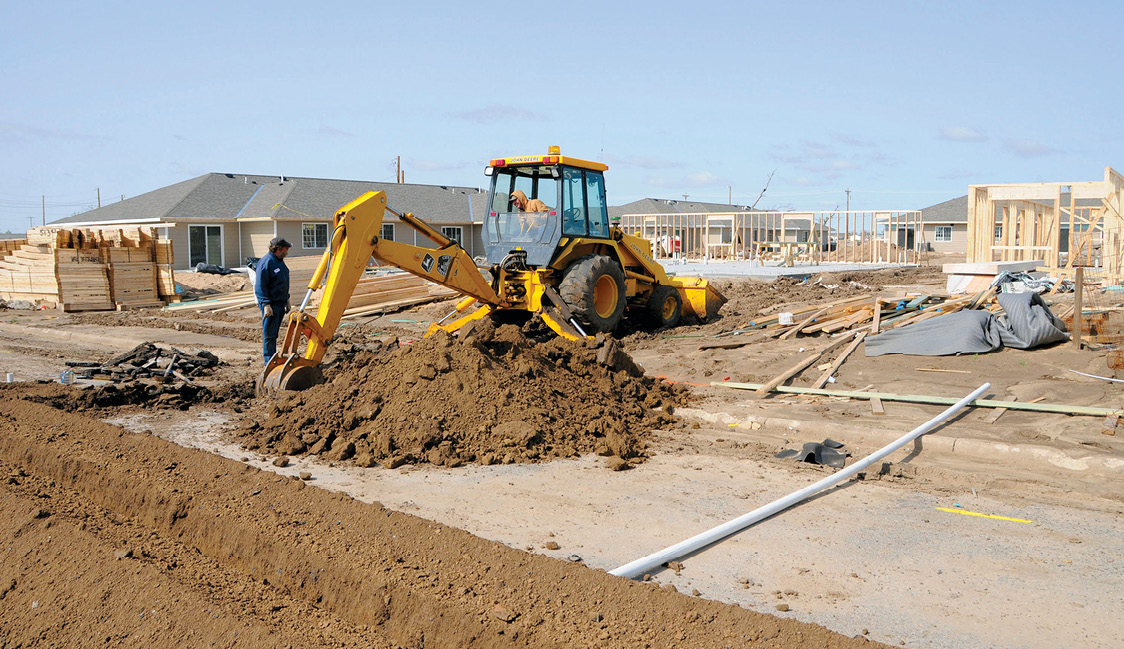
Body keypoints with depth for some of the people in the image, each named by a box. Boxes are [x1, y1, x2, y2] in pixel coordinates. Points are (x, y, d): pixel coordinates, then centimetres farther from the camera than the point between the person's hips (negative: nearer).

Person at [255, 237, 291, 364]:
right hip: (270, 305, -9)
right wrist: (266, 305, -23)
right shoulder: (266, 262, -15)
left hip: (280, 304, 9)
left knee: (274, 333, 15)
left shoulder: (280, 261, 15)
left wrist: (286, 299, 26)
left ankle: (273, 357, 21)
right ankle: (269, 361, 0)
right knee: (269, 334, -4)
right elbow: (260, 286, -18)